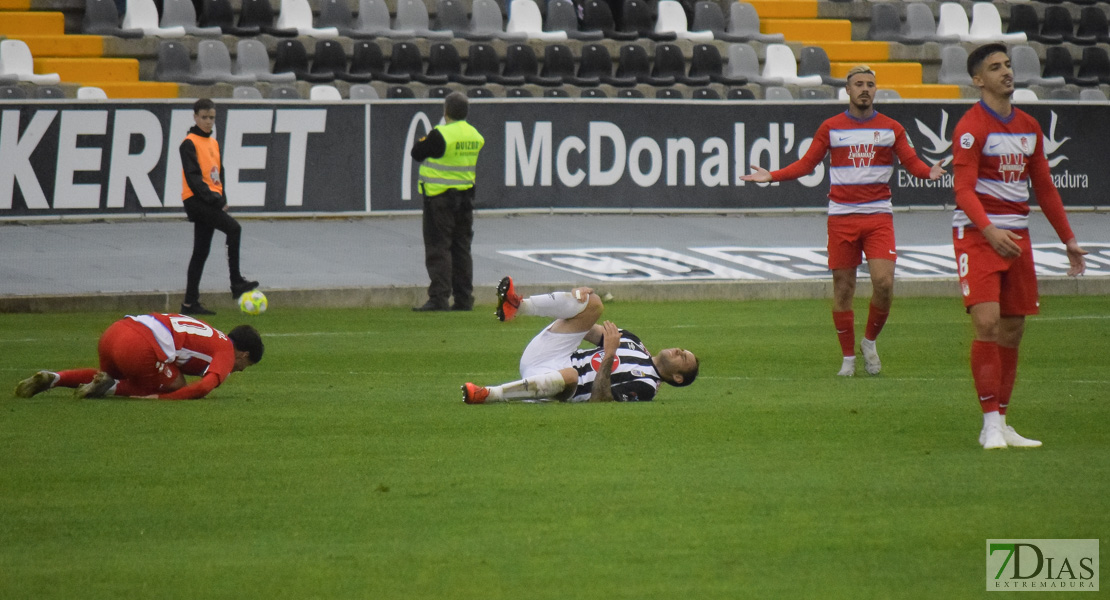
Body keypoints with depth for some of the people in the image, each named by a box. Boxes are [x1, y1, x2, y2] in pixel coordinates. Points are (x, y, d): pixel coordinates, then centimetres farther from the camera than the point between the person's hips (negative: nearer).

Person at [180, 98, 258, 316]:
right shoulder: (190, 143, -8)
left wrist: (222, 198, 10)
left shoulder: (213, 142, 18)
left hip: (210, 201, 9)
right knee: (233, 228, -23)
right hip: (196, 200, -9)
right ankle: (236, 282, -22)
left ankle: (190, 302, 10)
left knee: (201, 252, 8)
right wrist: (211, 197, -22)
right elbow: (192, 176, -15)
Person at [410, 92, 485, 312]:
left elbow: (417, 153, -6)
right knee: (461, 248, 12)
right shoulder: (476, 136, 6)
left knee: (438, 248, -4)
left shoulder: (440, 135, -16)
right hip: (466, 197, 7)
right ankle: (463, 298, 12)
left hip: (440, 197, -7)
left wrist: (423, 141, 13)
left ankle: (439, 297, -8)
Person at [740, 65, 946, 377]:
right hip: (841, 216, 0)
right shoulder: (830, 128, 6)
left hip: (878, 215, 0)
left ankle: (870, 341, 10)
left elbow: (912, 162, 3)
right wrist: (771, 176, -5)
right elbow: (806, 164, 8)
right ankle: (848, 357, 14)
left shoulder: (891, 128, 6)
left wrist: (929, 172, -19)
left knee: (884, 282, -15)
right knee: (843, 288, 1)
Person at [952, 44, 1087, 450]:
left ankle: (1000, 424, 13)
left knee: (1013, 329, 6)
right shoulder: (971, 127, -9)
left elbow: (1044, 187, 21)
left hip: (1016, 236, 7)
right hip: (977, 234, -7)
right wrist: (989, 230, -32)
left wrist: (1068, 238, 19)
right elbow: (964, 189, -17)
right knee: (987, 322, -17)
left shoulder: (1029, 127, 14)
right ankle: (990, 423, -14)